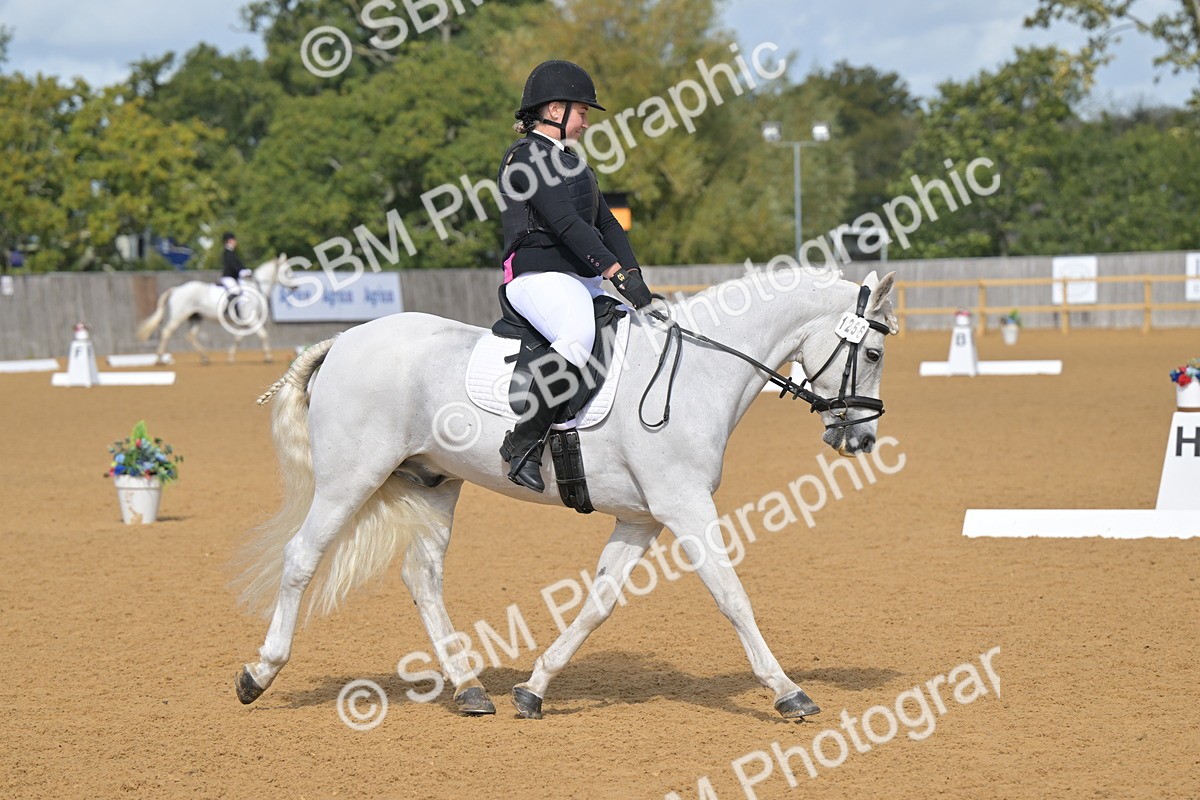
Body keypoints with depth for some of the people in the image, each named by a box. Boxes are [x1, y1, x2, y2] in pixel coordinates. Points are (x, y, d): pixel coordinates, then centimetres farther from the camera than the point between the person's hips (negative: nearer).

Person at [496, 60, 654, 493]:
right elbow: (564, 222, -18)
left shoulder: (571, 160, 24)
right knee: (580, 334, -37)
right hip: (538, 275, -10)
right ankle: (523, 443, -33)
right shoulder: (525, 156, -6)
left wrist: (632, 275, 2)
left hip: (586, 281, 10)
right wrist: (616, 272, -26)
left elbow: (607, 224, 18)